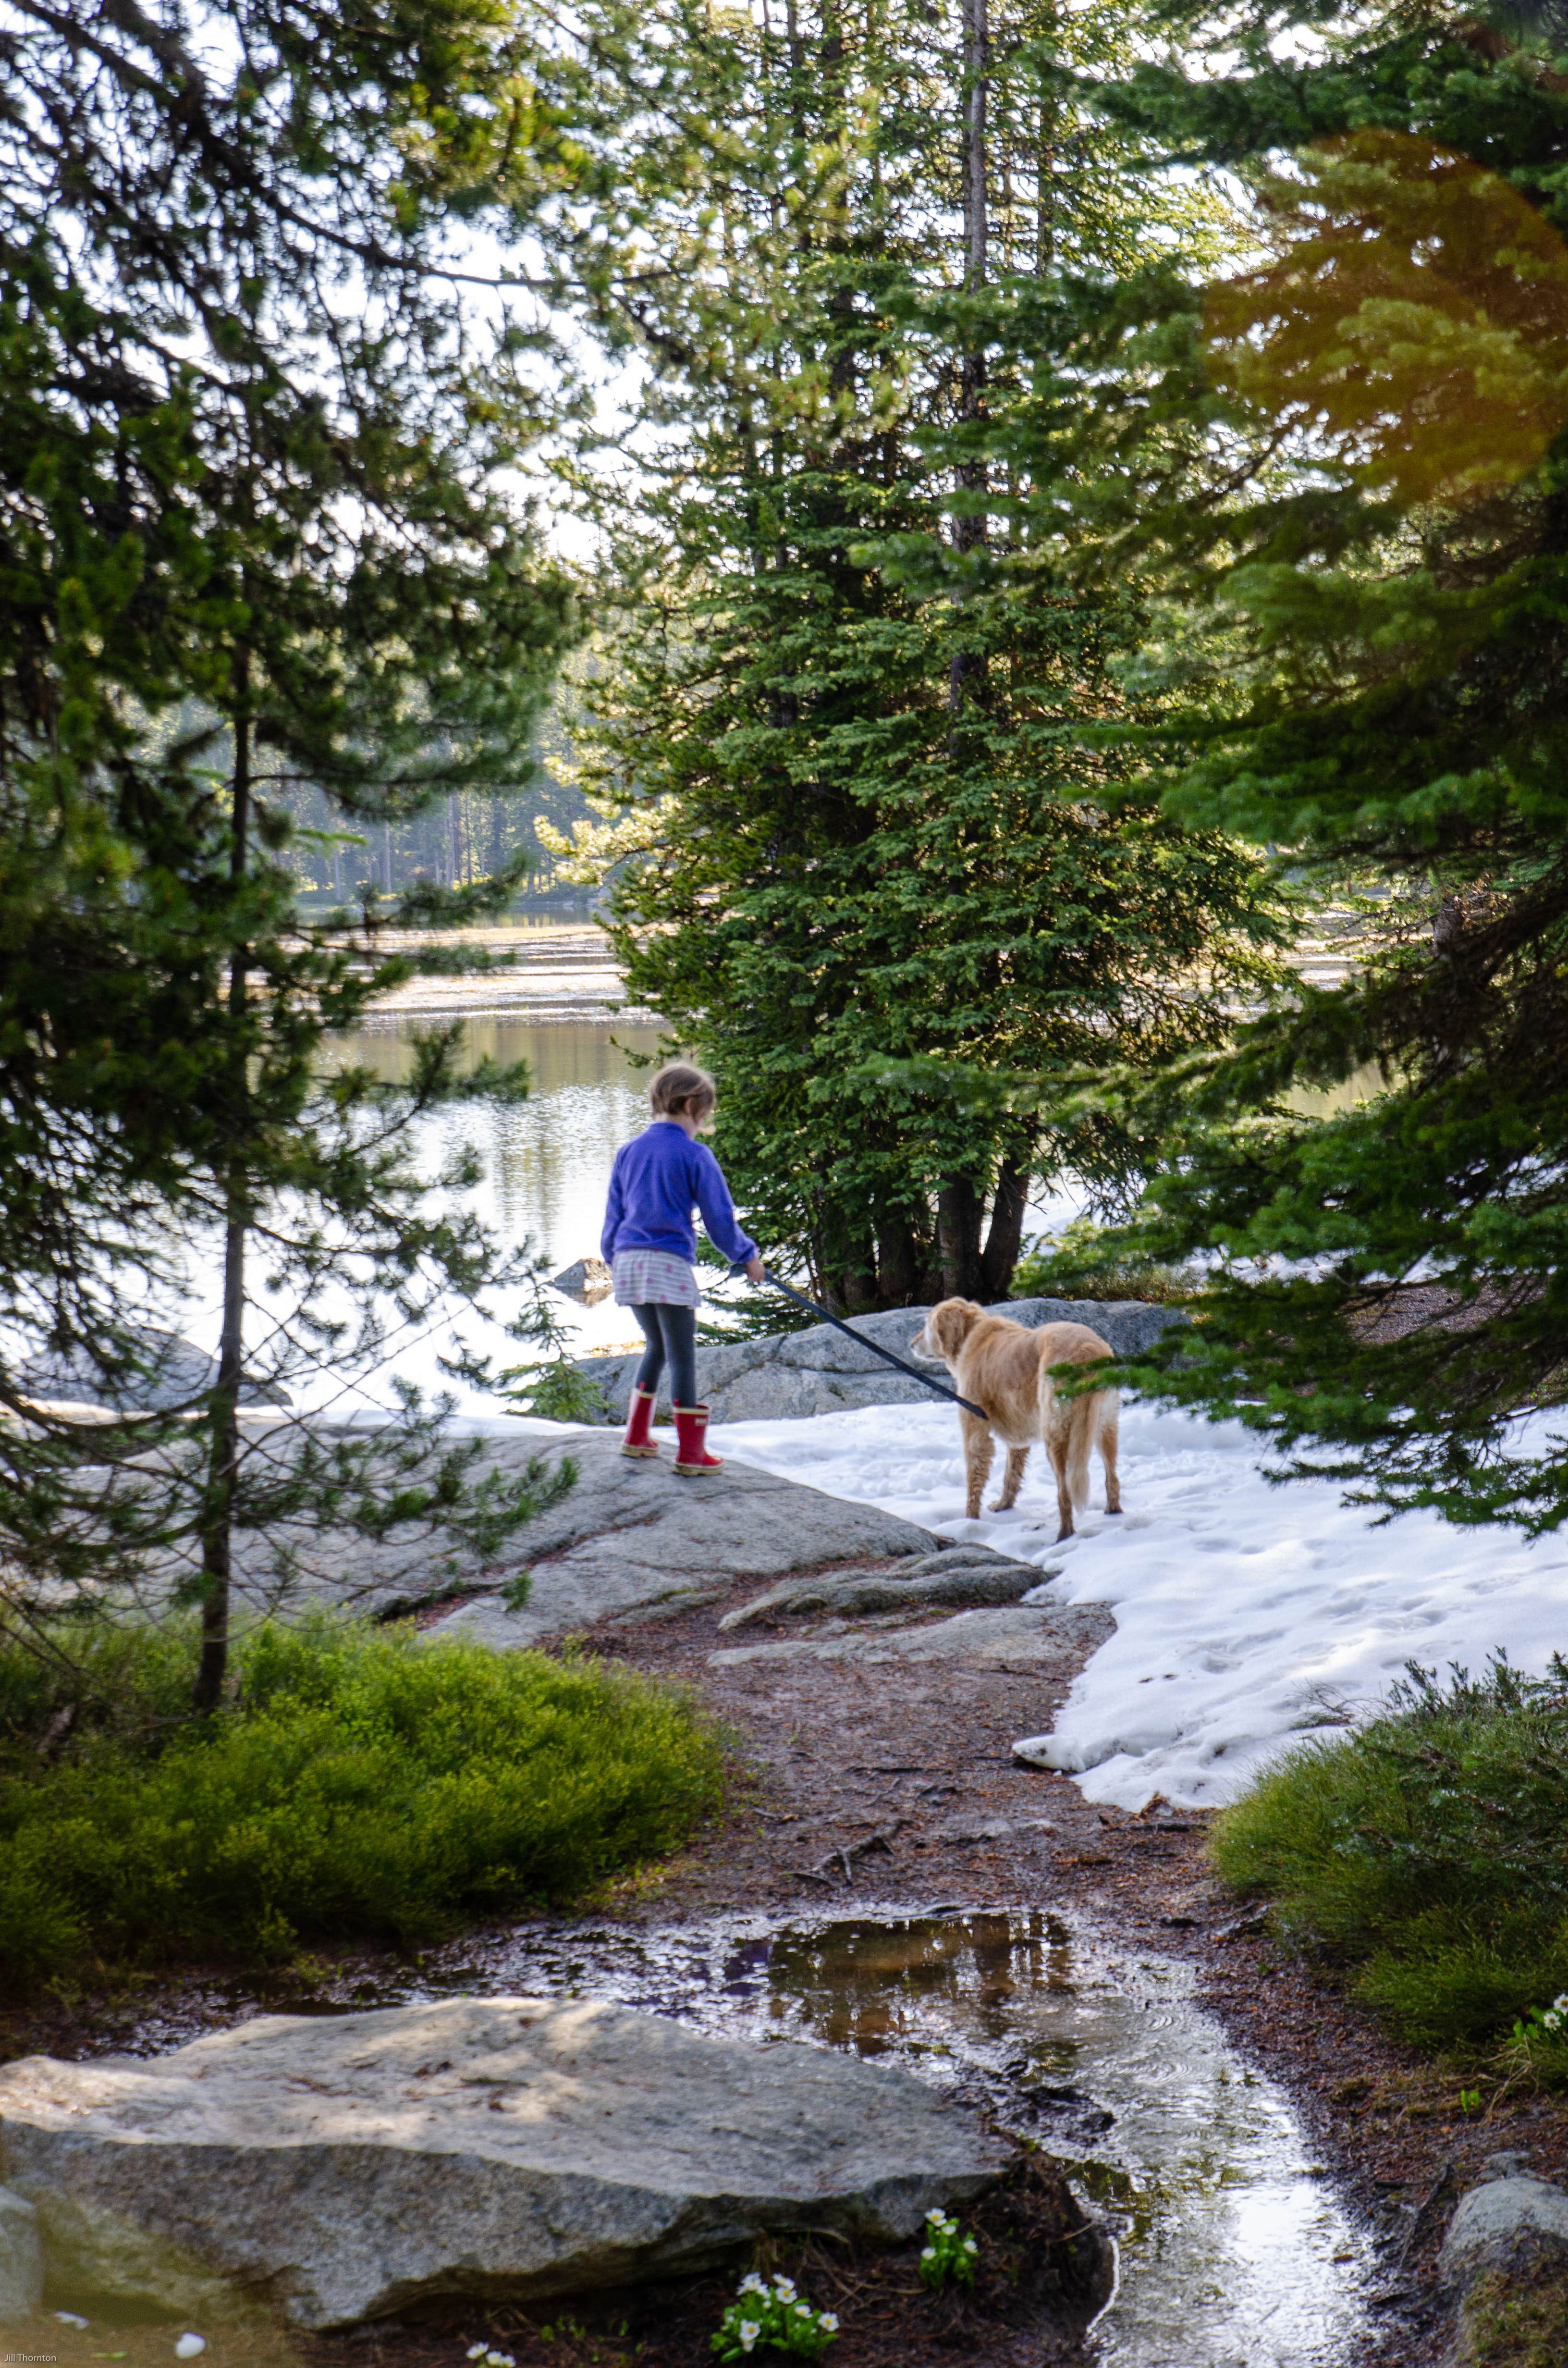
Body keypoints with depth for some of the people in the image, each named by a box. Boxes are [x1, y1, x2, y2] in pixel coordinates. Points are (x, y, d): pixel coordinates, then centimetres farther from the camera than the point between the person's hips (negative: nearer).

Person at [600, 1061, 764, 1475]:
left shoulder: (628, 1152, 11)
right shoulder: (695, 1156, -5)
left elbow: (614, 1215, 17)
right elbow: (719, 1218, -2)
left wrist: (613, 1259, 30)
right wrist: (747, 1255, 13)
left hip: (628, 1261, 6)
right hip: (670, 1263, -6)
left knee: (657, 1347, 23)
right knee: (683, 1357, 0)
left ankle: (636, 1438, 24)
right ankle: (690, 1455, 1)